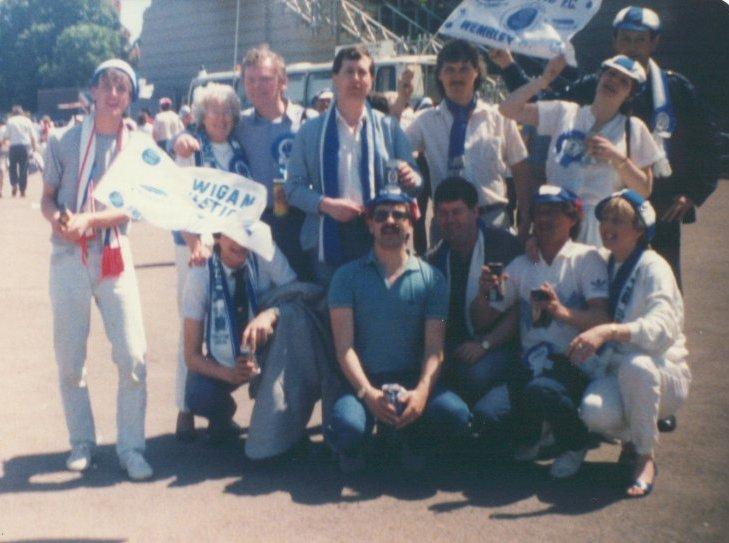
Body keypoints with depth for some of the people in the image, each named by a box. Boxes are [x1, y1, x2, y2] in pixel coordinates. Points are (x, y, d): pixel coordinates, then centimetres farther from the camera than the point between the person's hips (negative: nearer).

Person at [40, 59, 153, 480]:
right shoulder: (64, 141, 4)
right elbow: (47, 197, 5)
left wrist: (89, 219, -20)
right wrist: (58, 219, -17)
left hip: (115, 257, 0)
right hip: (68, 257, 1)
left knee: (134, 356, -8)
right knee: (70, 359, 6)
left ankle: (131, 446, 5)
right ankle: (82, 442, 22)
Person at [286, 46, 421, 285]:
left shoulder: (388, 127, 11)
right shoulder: (311, 131, 8)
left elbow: (415, 180, 9)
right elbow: (293, 187, 3)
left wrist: (410, 179, -15)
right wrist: (326, 204, -14)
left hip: (378, 235, 1)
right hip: (328, 237, 0)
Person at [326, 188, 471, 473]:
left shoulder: (432, 278, 5)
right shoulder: (348, 276, 3)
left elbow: (434, 348, -2)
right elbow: (344, 346, -5)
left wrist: (421, 392, -20)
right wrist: (368, 393, -20)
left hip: (411, 380, 2)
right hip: (362, 381, -1)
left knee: (457, 415, -27)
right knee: (348, 427, -33)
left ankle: (412, 439, 7)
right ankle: (351, 448, 6)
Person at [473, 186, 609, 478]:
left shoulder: (586, 258, 3)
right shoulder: (521, 265, 17)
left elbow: (602, 320, -11)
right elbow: (483, 320, 15)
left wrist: (562, 311, -29)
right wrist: (484, 292, -6)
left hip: (575, 365, -4)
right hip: (531, 366, 4)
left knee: (540, 389, -36)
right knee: (484, 415, -22)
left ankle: (574, 443, -3)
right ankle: (527, 438, 14)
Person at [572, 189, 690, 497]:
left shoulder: (653, 267, -10)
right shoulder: (602, 265, 9)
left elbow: (662, 328, -27)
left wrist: (609, 331, -43)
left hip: (662, 374, -3)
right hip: (618, 372, 4)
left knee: (635, 364, -38)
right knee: (594, 411, -30)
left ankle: (646, 457, -15)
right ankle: (630, 439, 7)